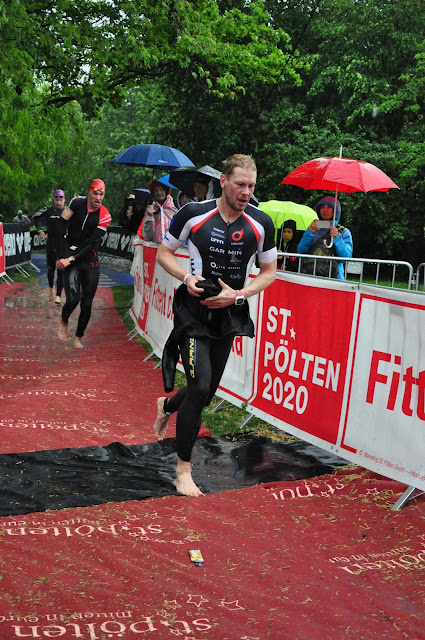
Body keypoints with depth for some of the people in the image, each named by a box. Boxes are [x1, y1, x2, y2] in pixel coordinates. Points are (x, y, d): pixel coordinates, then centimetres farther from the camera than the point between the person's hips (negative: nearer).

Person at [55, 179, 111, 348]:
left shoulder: (104, 216, -6)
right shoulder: (77, 203, -7)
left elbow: (92, 243, -11)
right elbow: (60, 224, -4)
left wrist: (71, 259, -20)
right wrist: (63, 256, -10)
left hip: (90, 260, 2)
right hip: (70, 257, -1)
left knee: (87, 304, 3)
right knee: (73, 298, -18)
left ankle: (78, 337, 23)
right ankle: (64, 323, 14)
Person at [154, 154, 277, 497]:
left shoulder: (261, 223, -5)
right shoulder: (193, 214, -11)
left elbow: (269, 271, 4)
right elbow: (164, 253, 2)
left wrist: (237, 295, -12)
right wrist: (187, 278, -17)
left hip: (229, 315, 4)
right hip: (194, 311, -4)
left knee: (208, 392, 13)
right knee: (200, 388, -15)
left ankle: (167, 406, 49)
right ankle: (183, 470, 1)